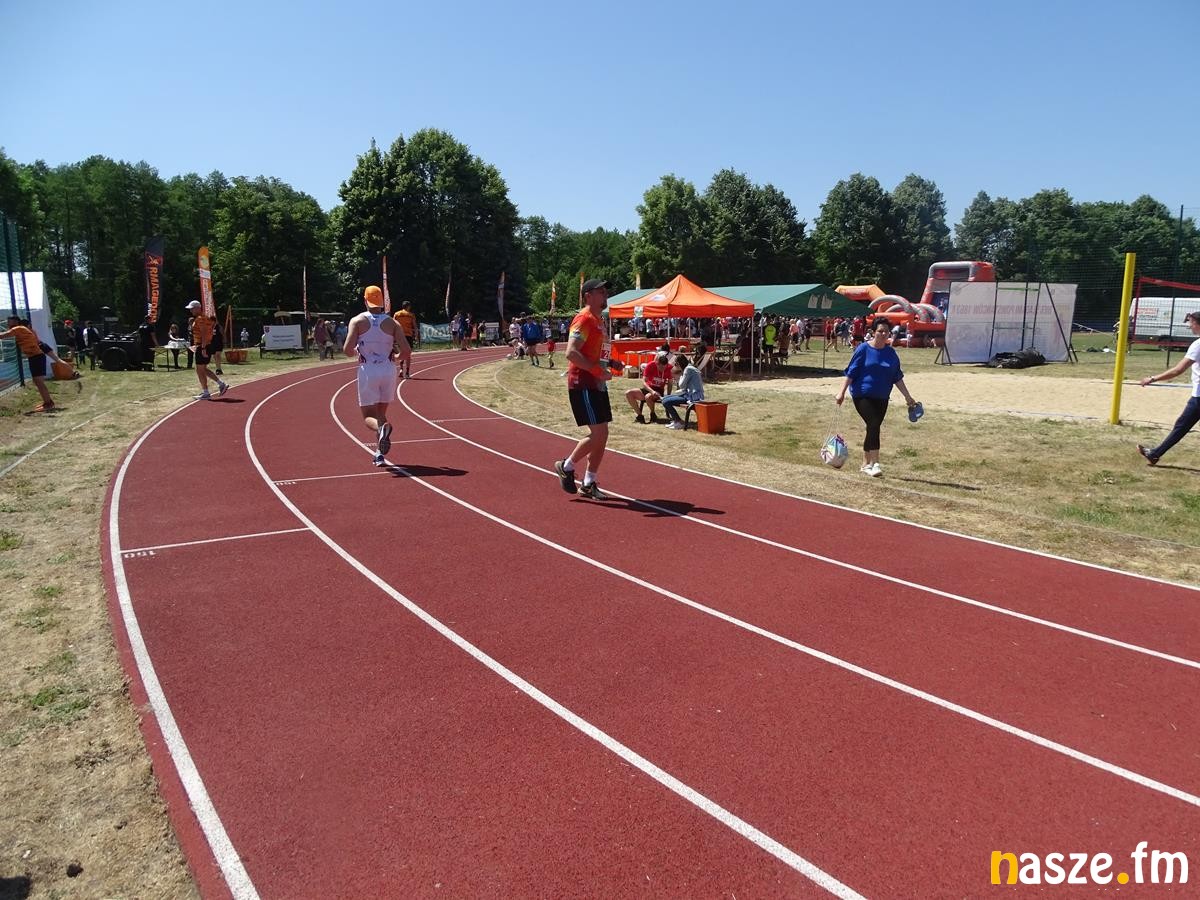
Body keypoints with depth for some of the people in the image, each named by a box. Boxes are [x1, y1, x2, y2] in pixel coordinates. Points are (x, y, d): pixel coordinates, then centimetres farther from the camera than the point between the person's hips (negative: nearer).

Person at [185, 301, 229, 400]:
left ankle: (206, 393, 0)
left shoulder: (200, 318, -14)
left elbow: (204, 333, -22)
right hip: (202, 347, 10)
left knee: (200, 370, -4)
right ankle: (221, 384, 14)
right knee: (203, 369, 15)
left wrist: (203, 348, -27)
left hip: (203, 347, -10)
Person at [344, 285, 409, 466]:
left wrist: (357, 352, 13)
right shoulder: (391, 322, 3)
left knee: (369, 417, 5)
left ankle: (382, 428, -30)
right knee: (381, 413, 18)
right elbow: (406, 351, -4)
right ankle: (379, 453, 13)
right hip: (389, 370, 2)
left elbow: (347, 350, -10)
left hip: (367, 371, -2)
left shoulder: (358, 321, -1)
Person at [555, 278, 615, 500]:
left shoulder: (598, 320, 17)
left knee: (602, 435, 8)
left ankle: (589, 484, 16)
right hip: (583, 384, -10)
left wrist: (607, 362, 12)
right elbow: (571, 353, -24)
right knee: (598, 434, -12)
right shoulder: (584, 319, -13)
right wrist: (598, 370, -24)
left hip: (596, 384, 10)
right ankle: (566, 466, 8)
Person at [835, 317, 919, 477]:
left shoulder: (891, 353, 8)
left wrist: (908, 397, 11)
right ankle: (875, 464, -16)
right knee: (874, 424, -19)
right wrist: (842, 392, -11)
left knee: (872, 428, 7)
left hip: (881, 398, 5)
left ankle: (866, 465, 19)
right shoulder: (863, 349, -5)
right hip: (862, 395, -5)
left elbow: (897, 377, 13)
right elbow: (851, 372, -5)